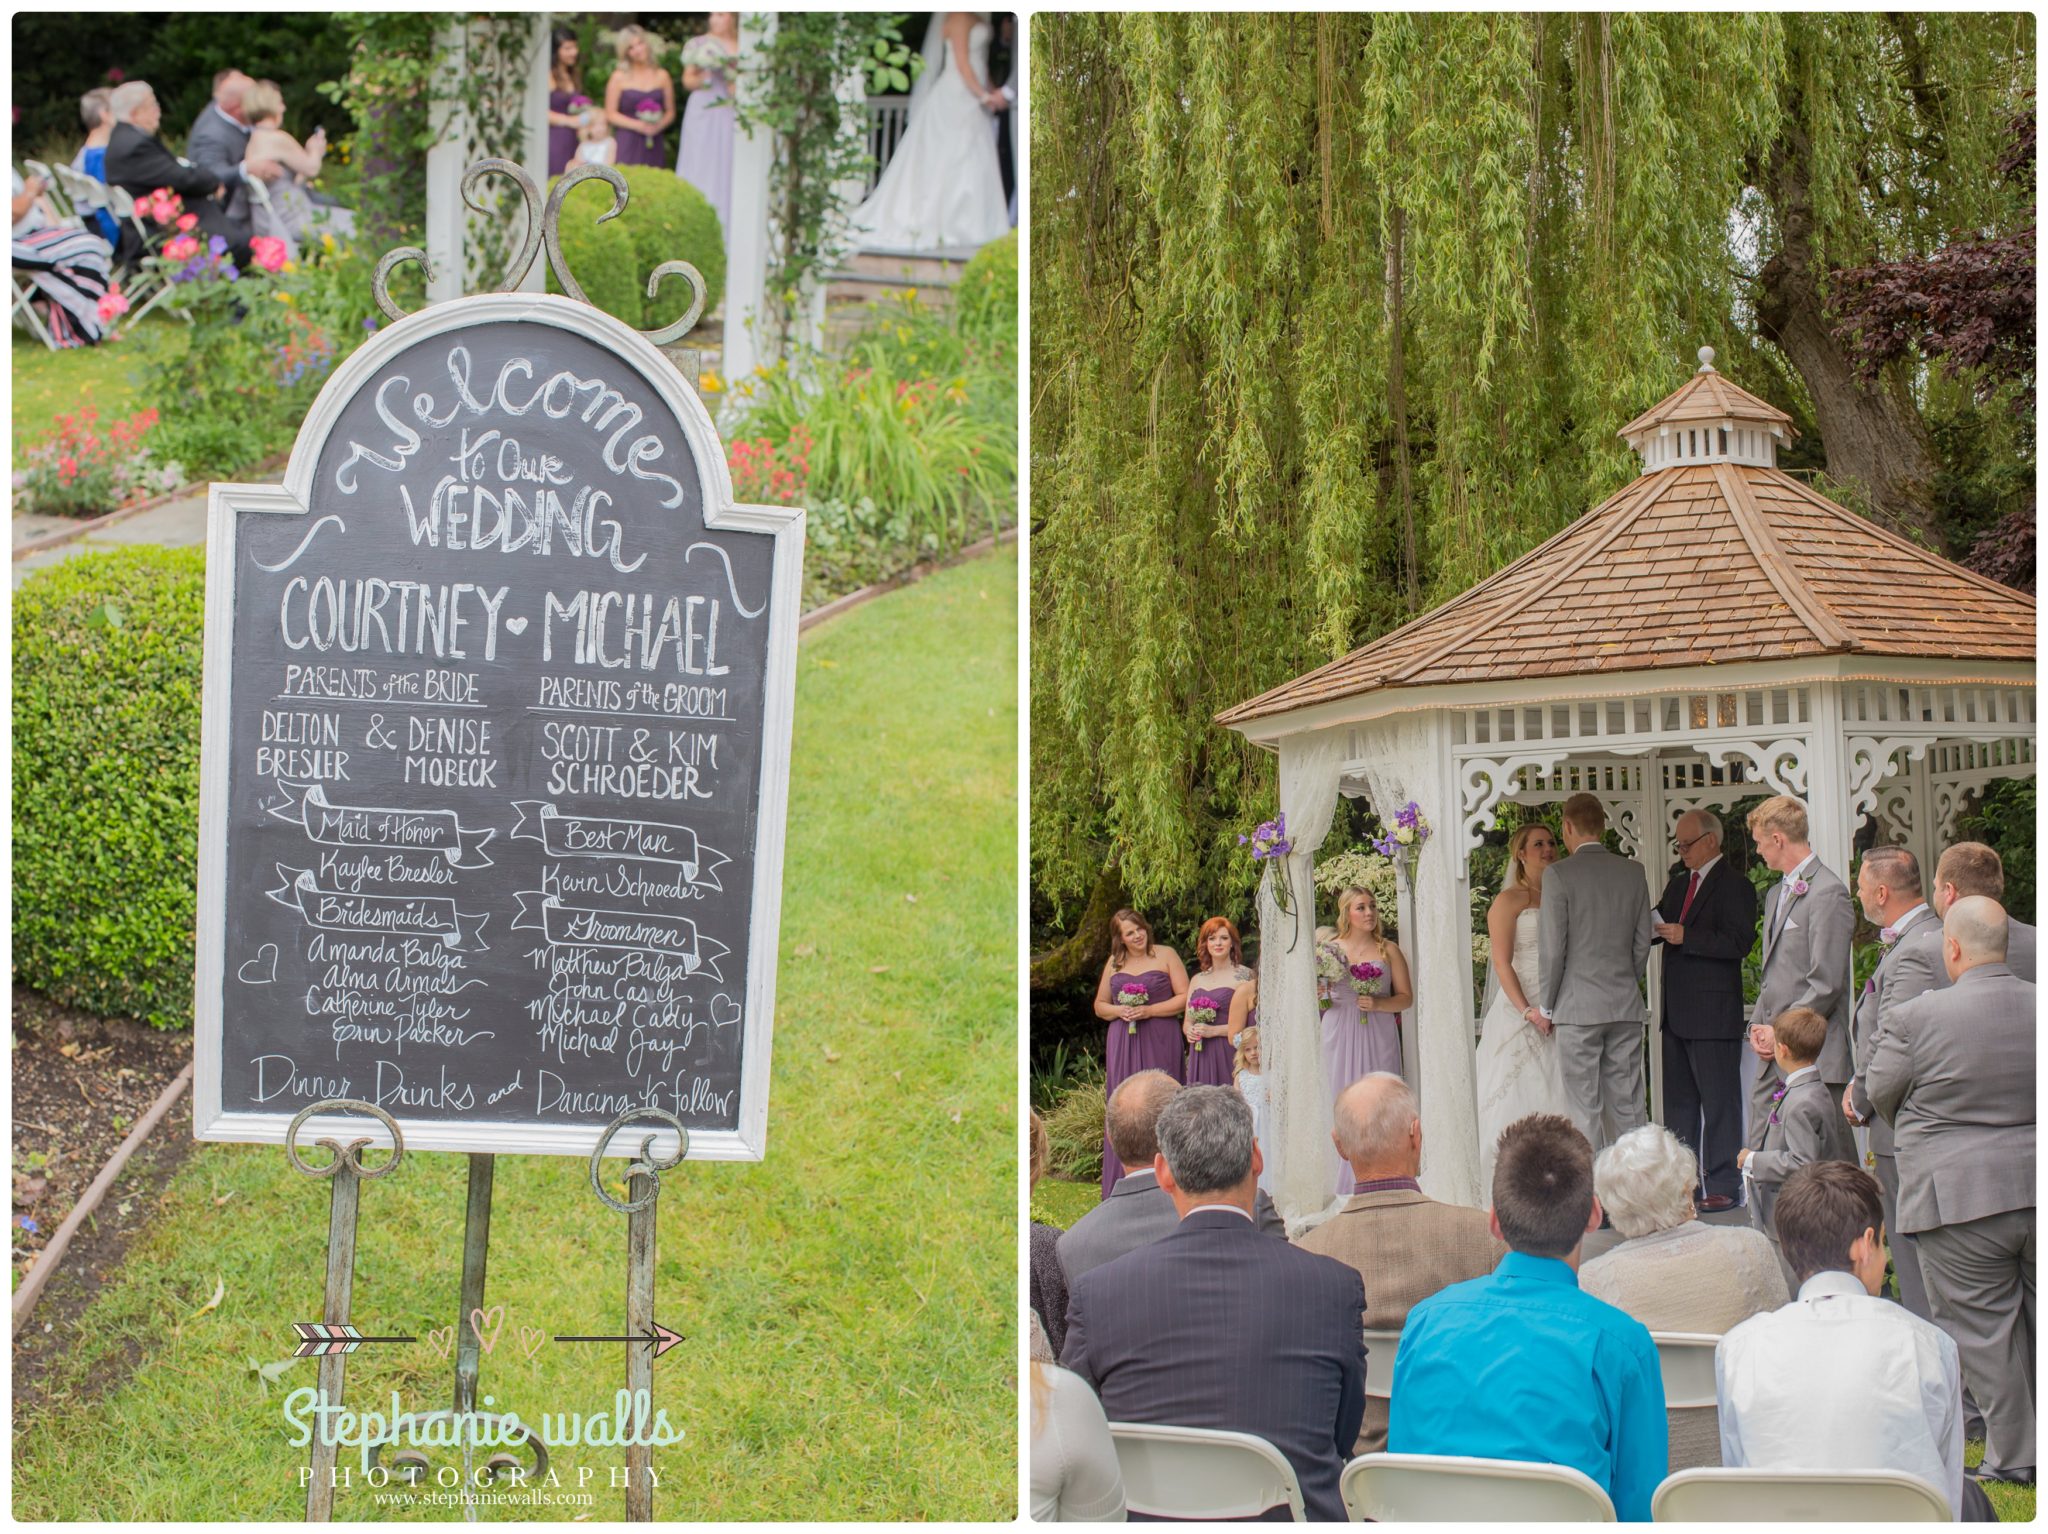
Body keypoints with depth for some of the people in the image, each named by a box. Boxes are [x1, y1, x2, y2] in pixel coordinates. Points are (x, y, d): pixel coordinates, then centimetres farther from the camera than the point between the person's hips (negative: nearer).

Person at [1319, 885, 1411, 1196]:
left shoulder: (1388, 950, 6)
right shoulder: (1330, 948, 7)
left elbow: (1406, 997, 5)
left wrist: (1378, 1003, -11)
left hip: (1378, 1038, -1)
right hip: (1340, 1037, 1)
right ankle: (1343, 1187, 1)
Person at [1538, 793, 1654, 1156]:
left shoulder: (1559, 875, -8)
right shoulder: (1632, 873, 6)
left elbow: (1552, 948, -9)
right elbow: (1642, 942, 10)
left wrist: (1547, 1005, 2)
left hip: (1578, 1005, -5)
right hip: (1626, 1005, 5)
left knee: (1585, 1110, -2)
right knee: (1628, 1105, 7)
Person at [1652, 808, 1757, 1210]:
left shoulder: (1733, 886, -9)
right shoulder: (1678, 884, 18)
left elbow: (1739, 943, -19)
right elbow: (1658, 928, 20)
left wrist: (1685, 937, -22)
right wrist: (1653, 929, -4)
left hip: (1714, 1013, -9)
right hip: (1678, 1012, 9)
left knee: (1718, 1100, -4)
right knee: (1678, 1100, 12)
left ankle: (1724, 1185, 0)